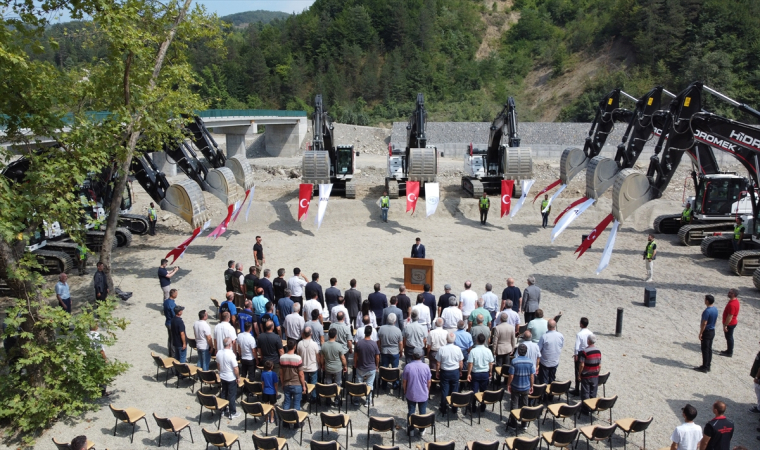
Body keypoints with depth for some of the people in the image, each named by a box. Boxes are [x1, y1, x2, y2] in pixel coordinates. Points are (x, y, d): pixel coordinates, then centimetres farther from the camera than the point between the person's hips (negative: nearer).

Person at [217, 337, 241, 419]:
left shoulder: (219, 353, -6)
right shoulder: (231, 354, -27)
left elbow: (218, 364, 9)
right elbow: (235, 368, -21)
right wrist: (238, 377, -7)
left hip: (222, 377, 6)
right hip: (231, 378, -6)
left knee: (224, 393, 20)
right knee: (232, 395, 6)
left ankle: (223, 410, 32)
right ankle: (232, 413, 15)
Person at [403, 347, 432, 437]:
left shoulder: (407, 367, -15)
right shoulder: (426, 367, -12)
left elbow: (404, 382, -7)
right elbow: (429, 382, -4)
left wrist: (405, 391, 9)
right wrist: (428, 391, 14)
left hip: (411, 395, 0)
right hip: (423, 395, 1)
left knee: (411, 412, 13)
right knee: (423, 412, 16)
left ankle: (410, 430, 21)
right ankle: (422, 430, 26)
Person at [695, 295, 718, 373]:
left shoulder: (707, 311, -24)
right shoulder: (715, 309, 4)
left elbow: (704, 323, -22)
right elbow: (716, 320, 14)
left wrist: (700, 333, -16)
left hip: (706, 332, -9)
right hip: (712, 331, 9)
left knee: (705, 349, -1)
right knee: (709, 349, 14)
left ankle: (704, 367, 4)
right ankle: (708, 366, 22)